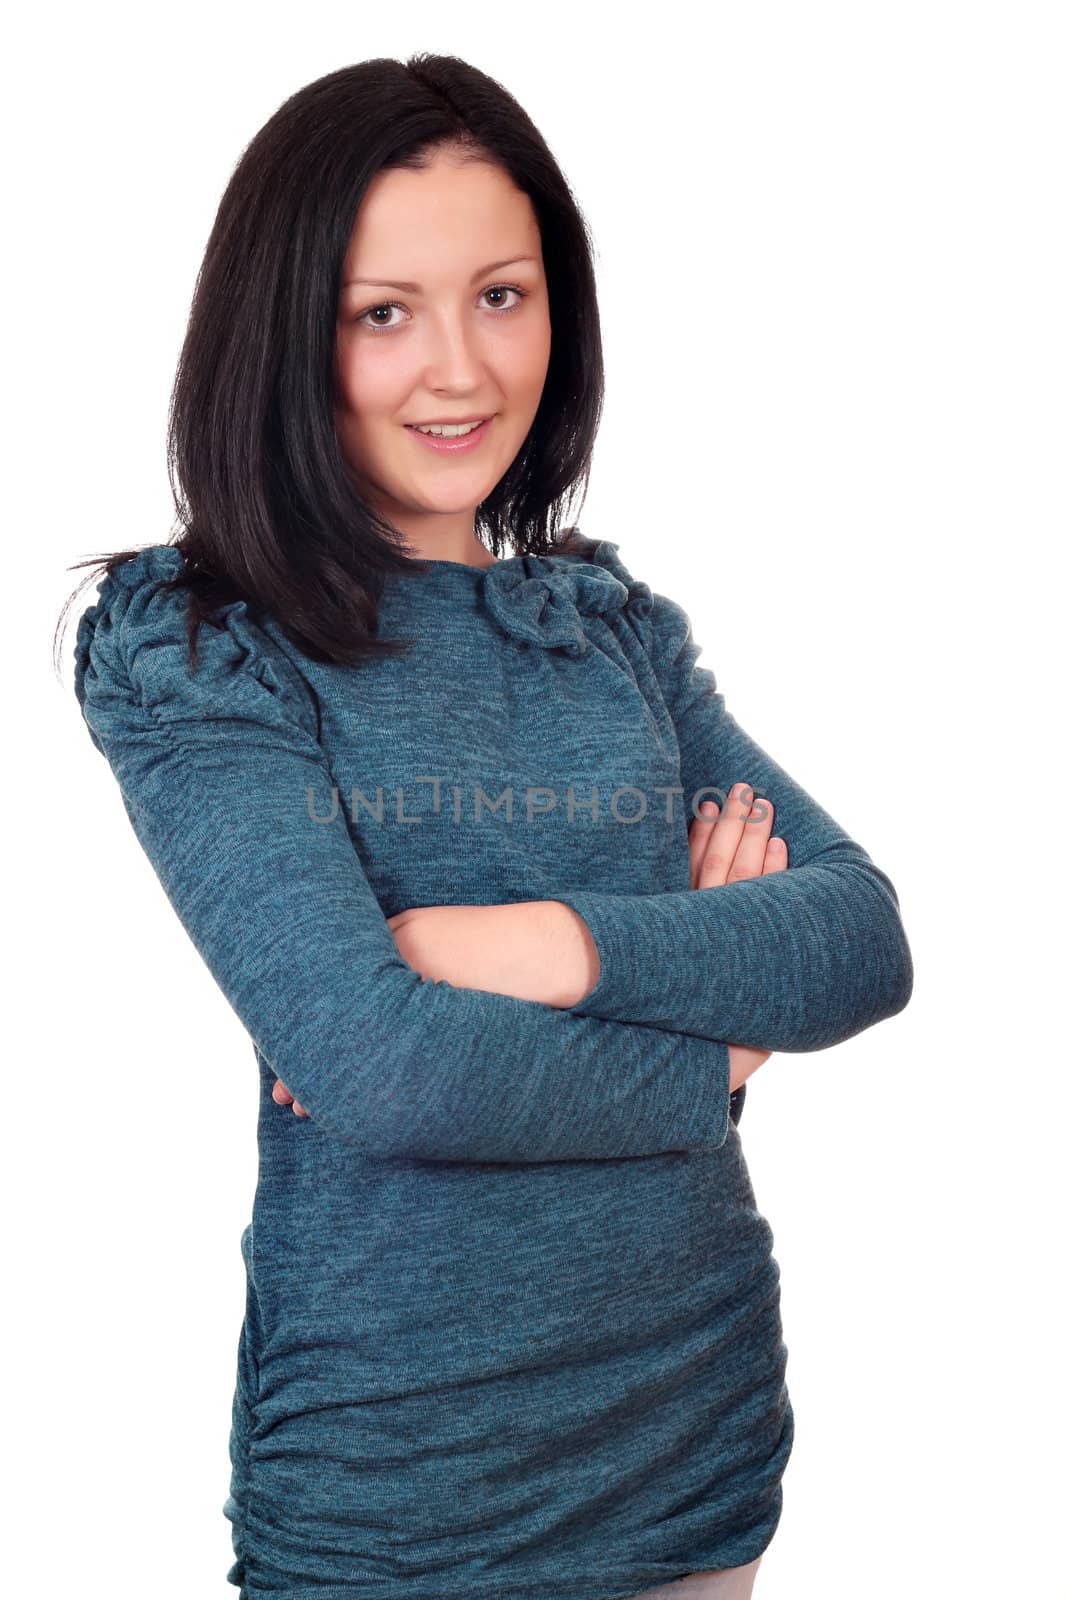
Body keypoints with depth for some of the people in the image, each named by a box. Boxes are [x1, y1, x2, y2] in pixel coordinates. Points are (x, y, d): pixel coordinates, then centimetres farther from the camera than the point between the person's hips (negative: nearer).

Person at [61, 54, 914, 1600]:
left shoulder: (616, 625, 6)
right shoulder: (192, 646, -10)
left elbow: (866, 937, -3)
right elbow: (375, 1065, -22)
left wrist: (565, 946, -19)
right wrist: (710, 1051, -8)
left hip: (707, 1422, 5)